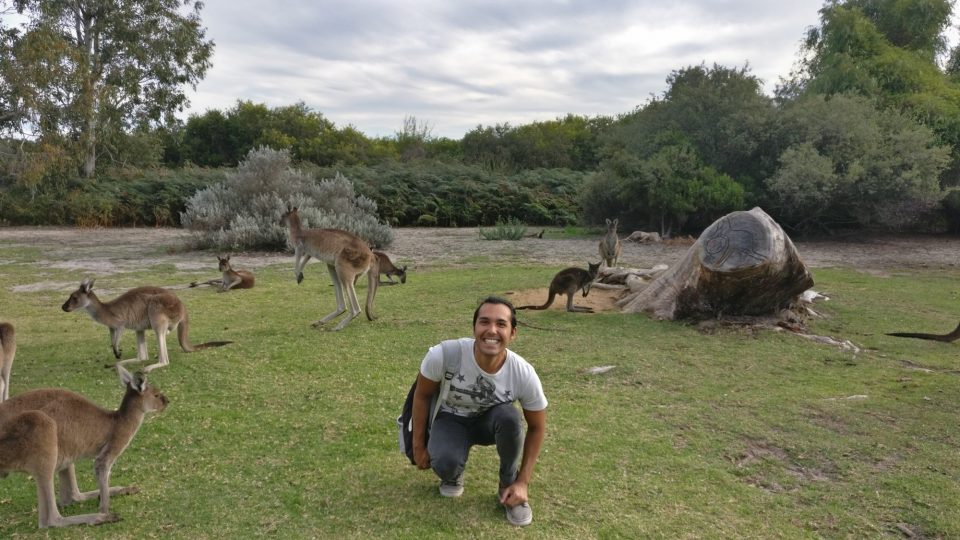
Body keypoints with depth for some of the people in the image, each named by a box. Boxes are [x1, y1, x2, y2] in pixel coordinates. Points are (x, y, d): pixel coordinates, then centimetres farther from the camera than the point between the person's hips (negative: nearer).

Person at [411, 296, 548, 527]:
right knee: (445, 463, -33)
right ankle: (454, 474, 8)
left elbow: (537, 427, -11)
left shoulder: (524, 374, -28)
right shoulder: (443, 355, -32)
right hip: (451, 420, -1)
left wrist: (522, 482, -12)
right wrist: (418, 445, -5)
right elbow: (422, 396, -11)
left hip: (491, 421, 1)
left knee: (509, 417, -35)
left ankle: (509, 486, -5)